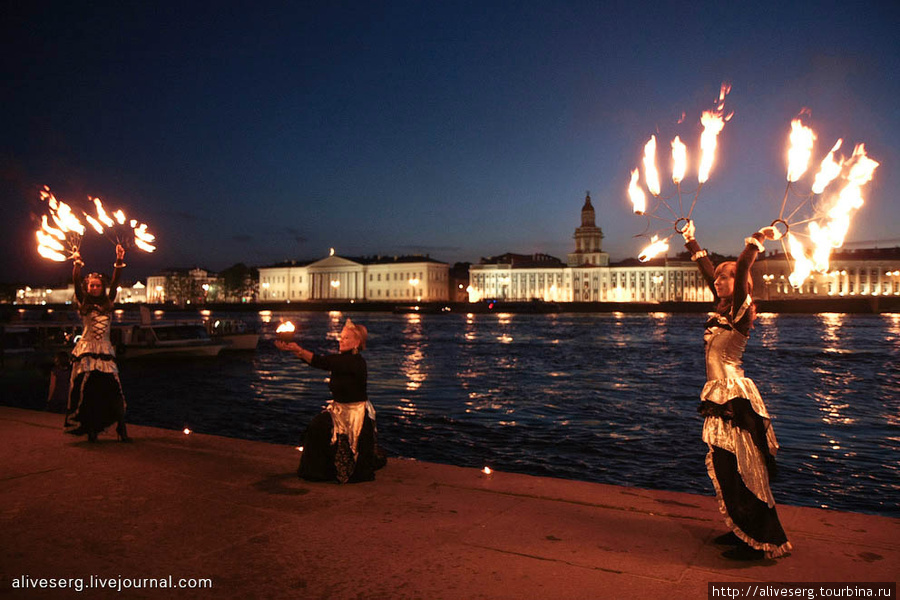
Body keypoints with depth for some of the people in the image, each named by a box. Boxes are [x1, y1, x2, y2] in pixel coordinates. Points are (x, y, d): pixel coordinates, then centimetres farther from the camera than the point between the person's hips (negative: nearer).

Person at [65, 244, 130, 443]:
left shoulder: (107, 305, 12)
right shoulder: (84, 305, 7)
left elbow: (115, 283, 5)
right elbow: (76, 283, -2)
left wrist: (119, 262, -1)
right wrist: (77, 262, -8)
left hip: (105, 352, 1)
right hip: (86, 351, -1)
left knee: (112, 391, -6)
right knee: (87, 391, -2)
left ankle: (121, 429, -4)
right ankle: (91, 430, 6)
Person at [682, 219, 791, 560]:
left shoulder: (741, 311, -10)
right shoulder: (724, 310, 11)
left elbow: (740, 270, -25)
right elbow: (707, 270, 21)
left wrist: (758, 239, -19)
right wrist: (691, 241, 29)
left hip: (734, 396, -8)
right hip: (722, 395, 8)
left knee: (740, 472, -3)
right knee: (726, 469, 14)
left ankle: (760, 543, 7)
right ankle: (742, 532, 26)